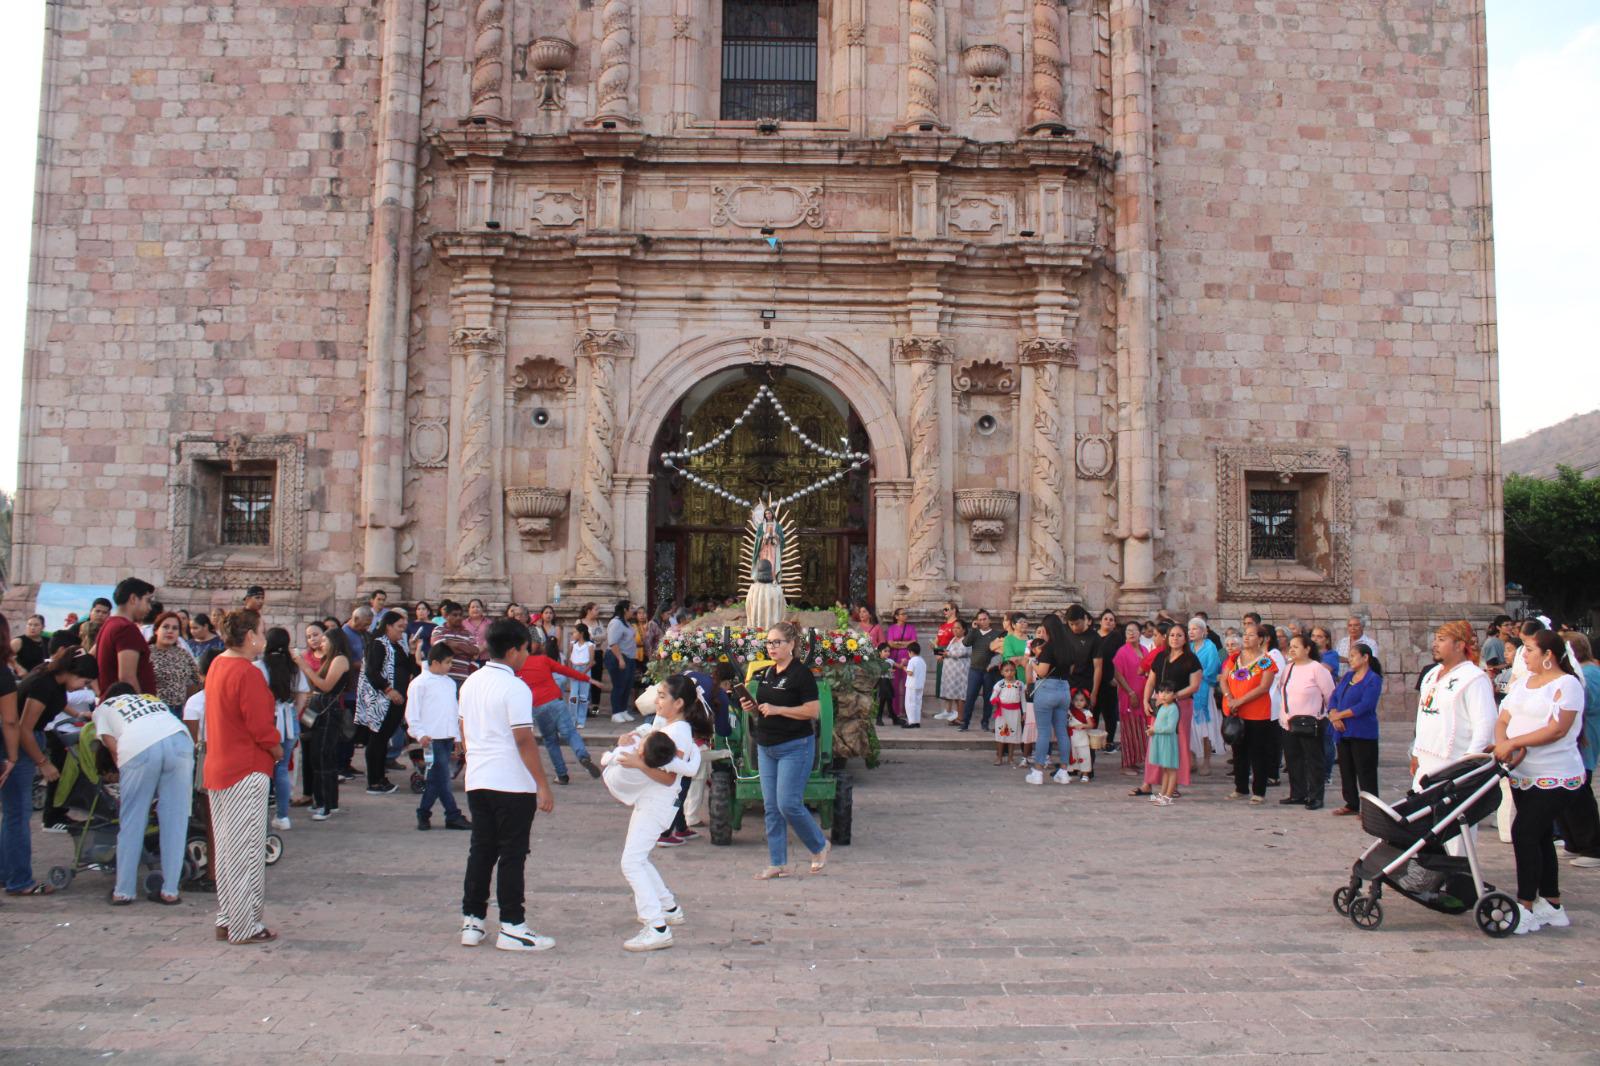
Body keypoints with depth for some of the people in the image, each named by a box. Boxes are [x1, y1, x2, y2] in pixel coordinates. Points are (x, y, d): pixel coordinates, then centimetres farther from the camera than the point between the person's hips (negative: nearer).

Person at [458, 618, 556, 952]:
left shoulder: (471, 683, 10)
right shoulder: (515, 688, -14)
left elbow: (464, 732, 16)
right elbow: (524, 740, -18)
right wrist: (543, 785, -15)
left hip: (477, 782, 7)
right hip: (512, 784, -7)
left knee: (480, 851, 13)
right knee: (512, 855, 0)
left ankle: (471, 922, 17)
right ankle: (511, 927, 4)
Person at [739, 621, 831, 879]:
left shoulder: (801, 673, -12)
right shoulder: (766, 673, 12)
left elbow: (813, 711, -17)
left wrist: (777, 709, -20)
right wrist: (752, 707, 1)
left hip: (795, 747, -8)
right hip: (766, 747, 8)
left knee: (789, 804, -9)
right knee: (771, 807, 7)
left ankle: (820, 846, 14)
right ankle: (777, 864, 13)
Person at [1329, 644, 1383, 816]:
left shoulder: (1373, 680, -9)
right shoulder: (1348, 676, 14)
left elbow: (1364, 706, -19)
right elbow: (1333, 697, 10)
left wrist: (1339, 715, -14)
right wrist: (1333, 715, -10)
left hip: (1363, 733, -7)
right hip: (1343, 732, 7)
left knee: (1365, 772, -3)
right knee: (1346, 770, 12)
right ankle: (1351, 804, 21)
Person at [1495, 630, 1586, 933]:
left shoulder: (1567, 684, -10)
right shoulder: (1522, 683, 13)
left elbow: (1557, 730, -19)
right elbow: (1503, 719, 8)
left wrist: (1513, 743, -20)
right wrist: (1502, 742, -13)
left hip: (1556, 777, -8)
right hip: (1523, 775, 8)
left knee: (1524, 833, -13)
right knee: (1540, 838, 13)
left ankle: (1526, 907, -7)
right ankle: (1552, 906, 22)